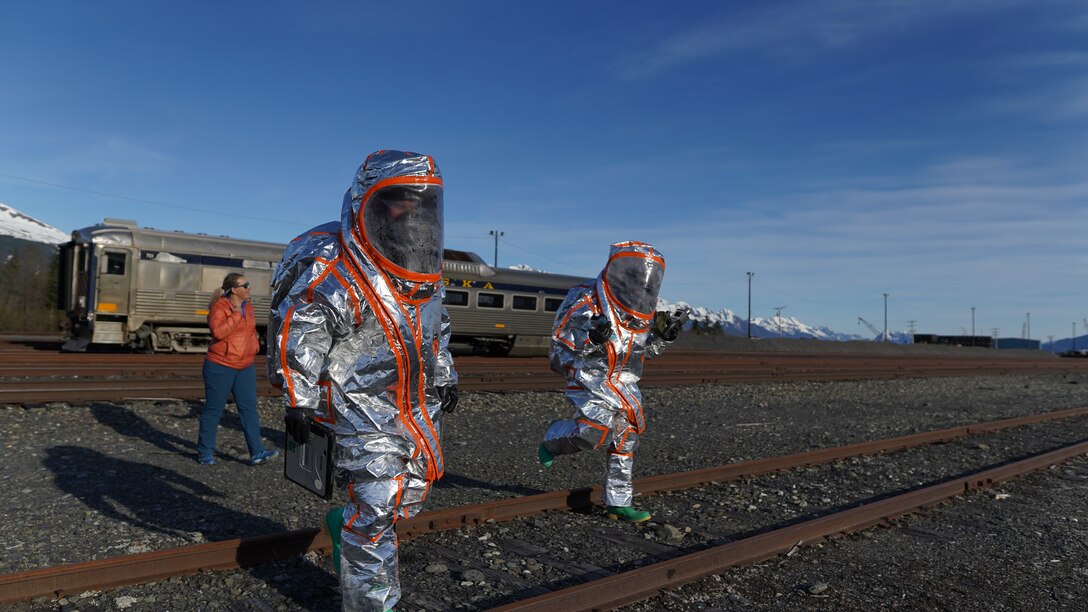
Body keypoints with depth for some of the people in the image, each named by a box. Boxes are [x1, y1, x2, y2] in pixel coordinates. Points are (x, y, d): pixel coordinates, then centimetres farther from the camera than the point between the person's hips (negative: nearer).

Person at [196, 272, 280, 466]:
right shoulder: (219, 307, -11)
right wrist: (236, 315, -23)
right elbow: (218, 331, -26)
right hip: (220, 367, -6)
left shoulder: (248, 306, 10)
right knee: (213, 409, 5)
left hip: (245, 367, 6)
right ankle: (205, 452, 20)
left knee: (249, 408, 3)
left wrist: (254, 346, 12)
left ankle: (257, 452, 4)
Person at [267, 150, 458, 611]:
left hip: (419, 409, 8)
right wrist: (298, 401, -13)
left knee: (412, 495, 21)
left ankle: (345, 523, 46)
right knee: (375, 513, -2)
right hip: (365, 412, -8)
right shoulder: (335, 271, -21)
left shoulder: (427, 274, 4)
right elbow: (295, 334, -16)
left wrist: (445, 376, 23)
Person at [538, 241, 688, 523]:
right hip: (589, 376, -6)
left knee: (625, 438, 5)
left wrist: (664, 334, -4)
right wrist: (591, 338, -32)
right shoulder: (585, 302, -16)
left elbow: (646, 349, 15)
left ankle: (618, 502, 18)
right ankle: (553, 438, 12)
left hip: (623, 379, 7)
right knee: (596, 430, -22)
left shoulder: (643, 311, 4)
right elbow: (560, 346, -14)